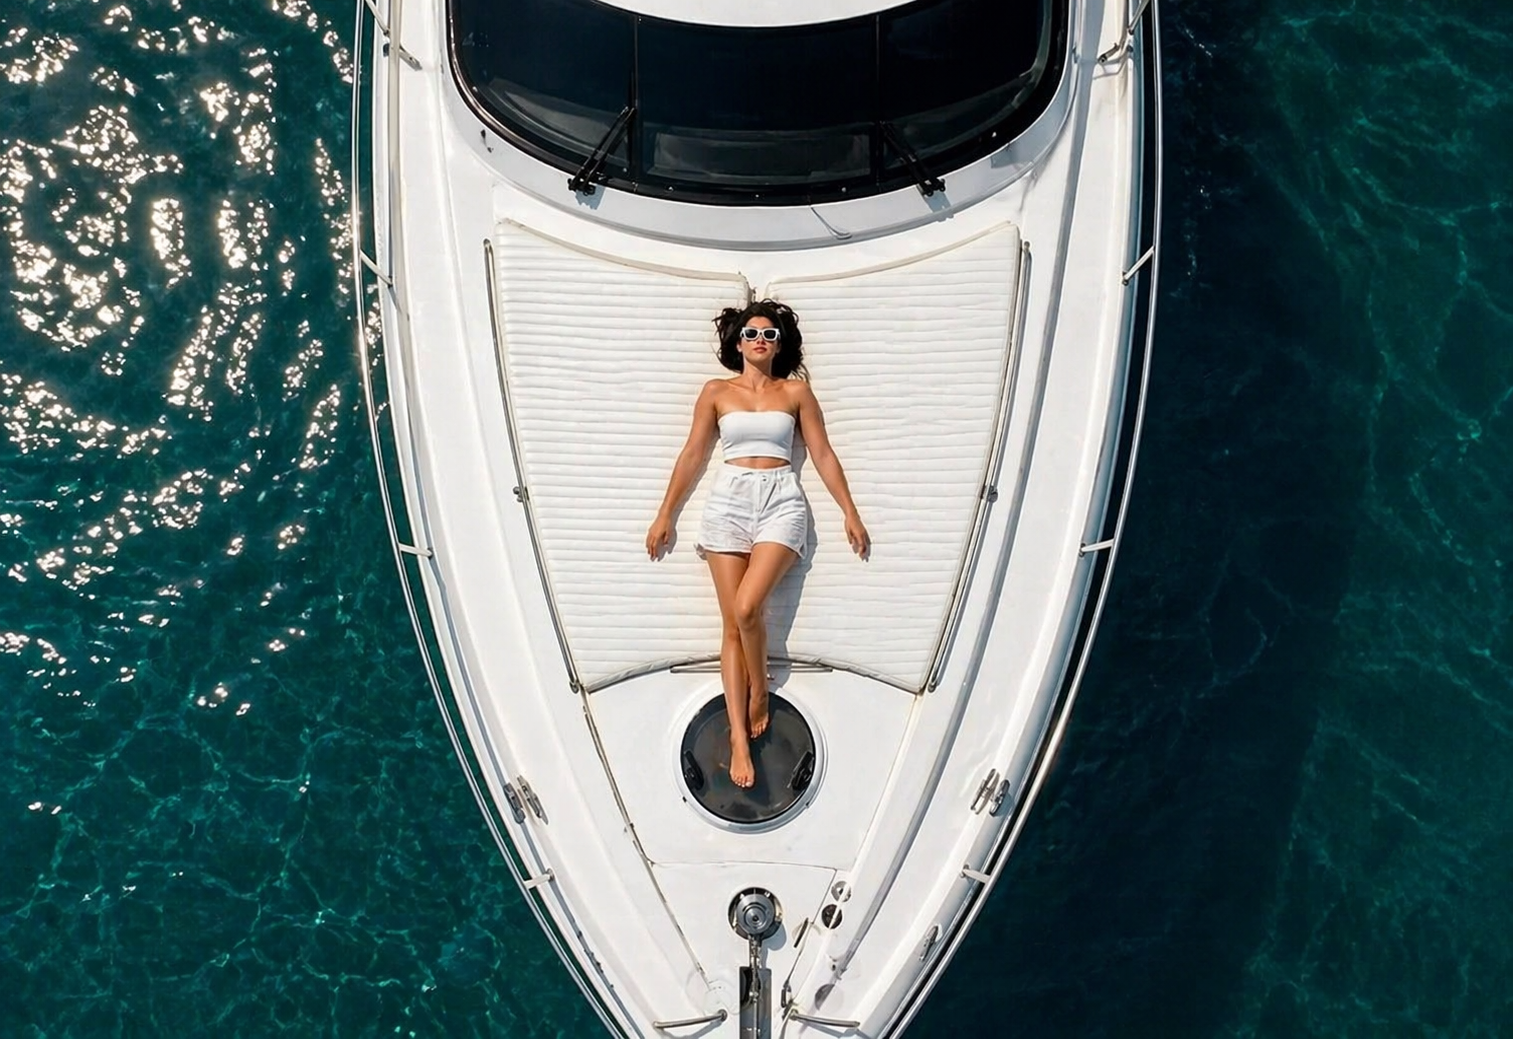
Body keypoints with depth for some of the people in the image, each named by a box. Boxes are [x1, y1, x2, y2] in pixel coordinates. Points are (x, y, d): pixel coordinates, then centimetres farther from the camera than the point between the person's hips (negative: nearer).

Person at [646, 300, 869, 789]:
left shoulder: (796, 391, 9)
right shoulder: (716, 392, 10)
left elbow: (823, 455, 9)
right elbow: (692, 456, 12)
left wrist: (850, 514, 6)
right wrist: (664, 516, 12)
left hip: (781, 502, -1)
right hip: (728, 502, 1)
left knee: (747, 607, -21)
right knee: (732, 625, -4)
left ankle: (759, 692, 6)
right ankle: (738, 738, -3)